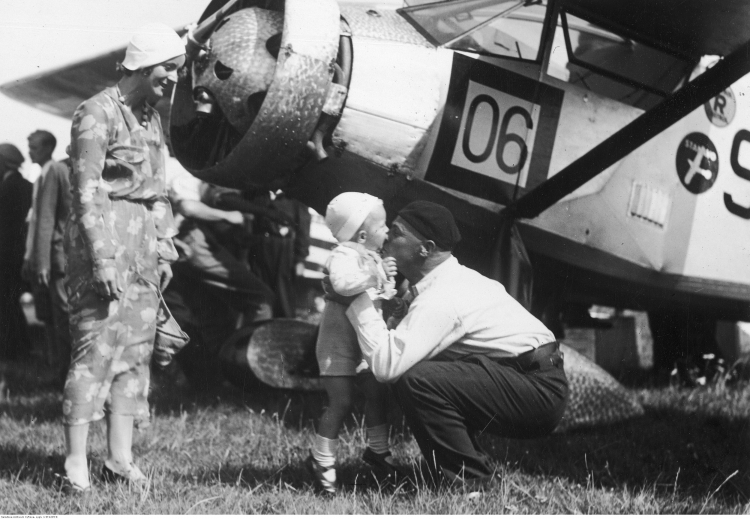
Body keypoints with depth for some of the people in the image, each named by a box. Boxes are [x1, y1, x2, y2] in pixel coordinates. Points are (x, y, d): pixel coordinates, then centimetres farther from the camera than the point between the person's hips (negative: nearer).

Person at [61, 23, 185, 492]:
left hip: (143, 243, 8)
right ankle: (76, 462, -7)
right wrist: (103, 258, -20)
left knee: (137, 348, 6)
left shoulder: (152, 117, 15)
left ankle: (120, 458, 9)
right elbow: (88, 192, -15)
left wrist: (165, 249, 16)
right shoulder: (98, 113, -10)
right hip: (103, 236, -8)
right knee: (97, 345, -11)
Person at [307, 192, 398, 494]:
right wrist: (372, 277, -34)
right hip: (340, 343, -9)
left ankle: (377, 449, 27)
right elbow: (342, 282, -40)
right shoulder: (343, 255, -19)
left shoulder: (373, 257, 11)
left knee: (377, 393, 10)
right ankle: (321, 460, 3)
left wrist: (388, 277, 3)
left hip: (367, 341, 9)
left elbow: (383, 294, 21)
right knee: (341, 401, -8)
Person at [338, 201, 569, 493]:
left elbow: (386, 365, -26)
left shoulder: (441, 299, -19)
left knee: (416, 380, -22)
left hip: (541, 391, -10)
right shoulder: (455, 279, 12)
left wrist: (359, 300, -19)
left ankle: (467, 481, -8)